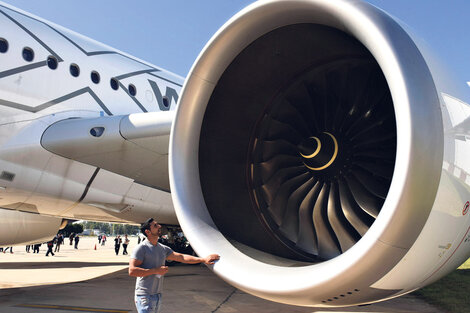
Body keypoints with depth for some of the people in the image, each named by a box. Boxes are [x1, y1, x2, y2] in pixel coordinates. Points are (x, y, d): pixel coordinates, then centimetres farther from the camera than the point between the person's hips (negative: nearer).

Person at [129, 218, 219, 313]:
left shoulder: (163, 248, 11)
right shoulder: (141, 248, -11)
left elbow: (181, 257, 11)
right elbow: (132, 271, -18)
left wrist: (204, 259, 4)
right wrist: (156, 270, -17)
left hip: (158, 295, 7)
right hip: (145, 297, -7)